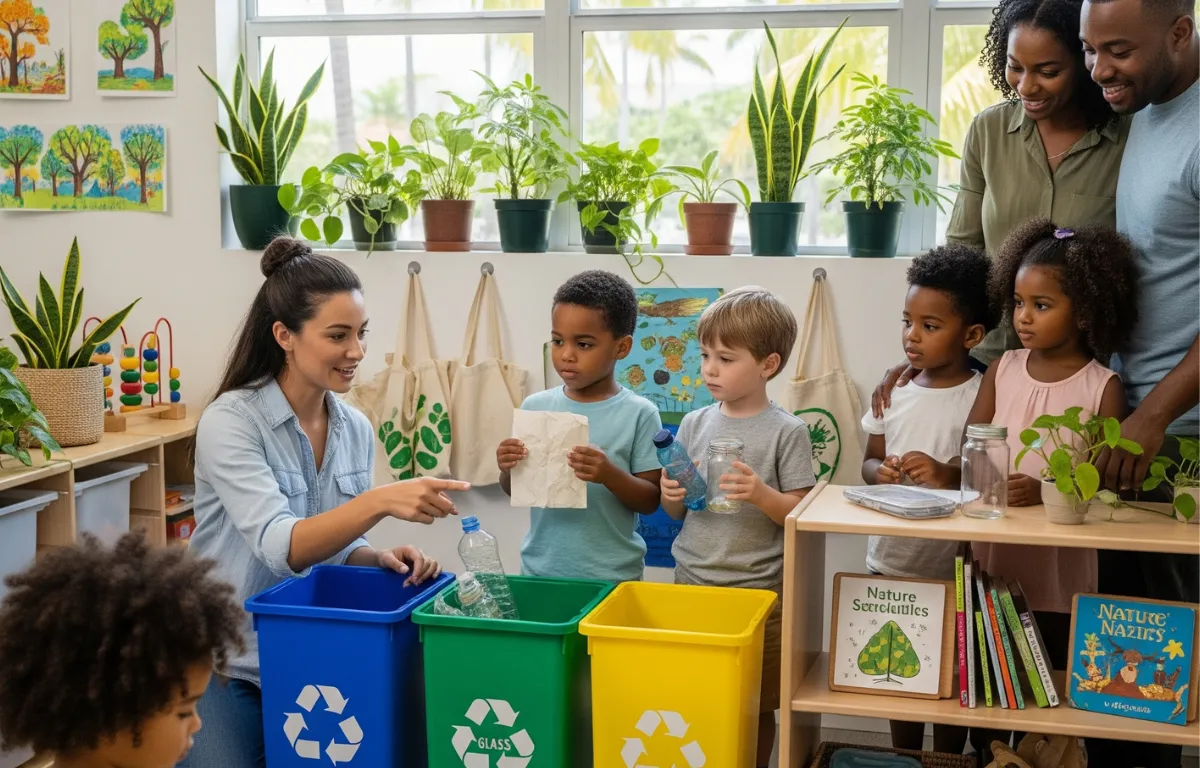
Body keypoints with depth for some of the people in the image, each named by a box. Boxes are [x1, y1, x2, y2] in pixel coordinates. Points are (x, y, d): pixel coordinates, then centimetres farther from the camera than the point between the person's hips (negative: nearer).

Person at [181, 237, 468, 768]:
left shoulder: (356, 429, 1)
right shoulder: (231, 422, -19)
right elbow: (282, 547, -31)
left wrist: (380, 559, -12)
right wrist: (381, 502, -45)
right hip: (227, 665, -5)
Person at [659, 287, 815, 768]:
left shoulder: (787, 432, -8)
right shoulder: (695, 425, 4)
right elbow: (676, 513, 11)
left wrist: (760, 494, -24)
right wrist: (673, 493, -11)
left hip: (757, 589, -3)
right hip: (691, 583, 4)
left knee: (754, 709, 8)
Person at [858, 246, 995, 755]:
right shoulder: (895, 391, 3)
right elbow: (869, 460, 11)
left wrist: (950, 478, -29)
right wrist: (879, 471, -11)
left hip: (955, 568, -4)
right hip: (891, 561, 5)